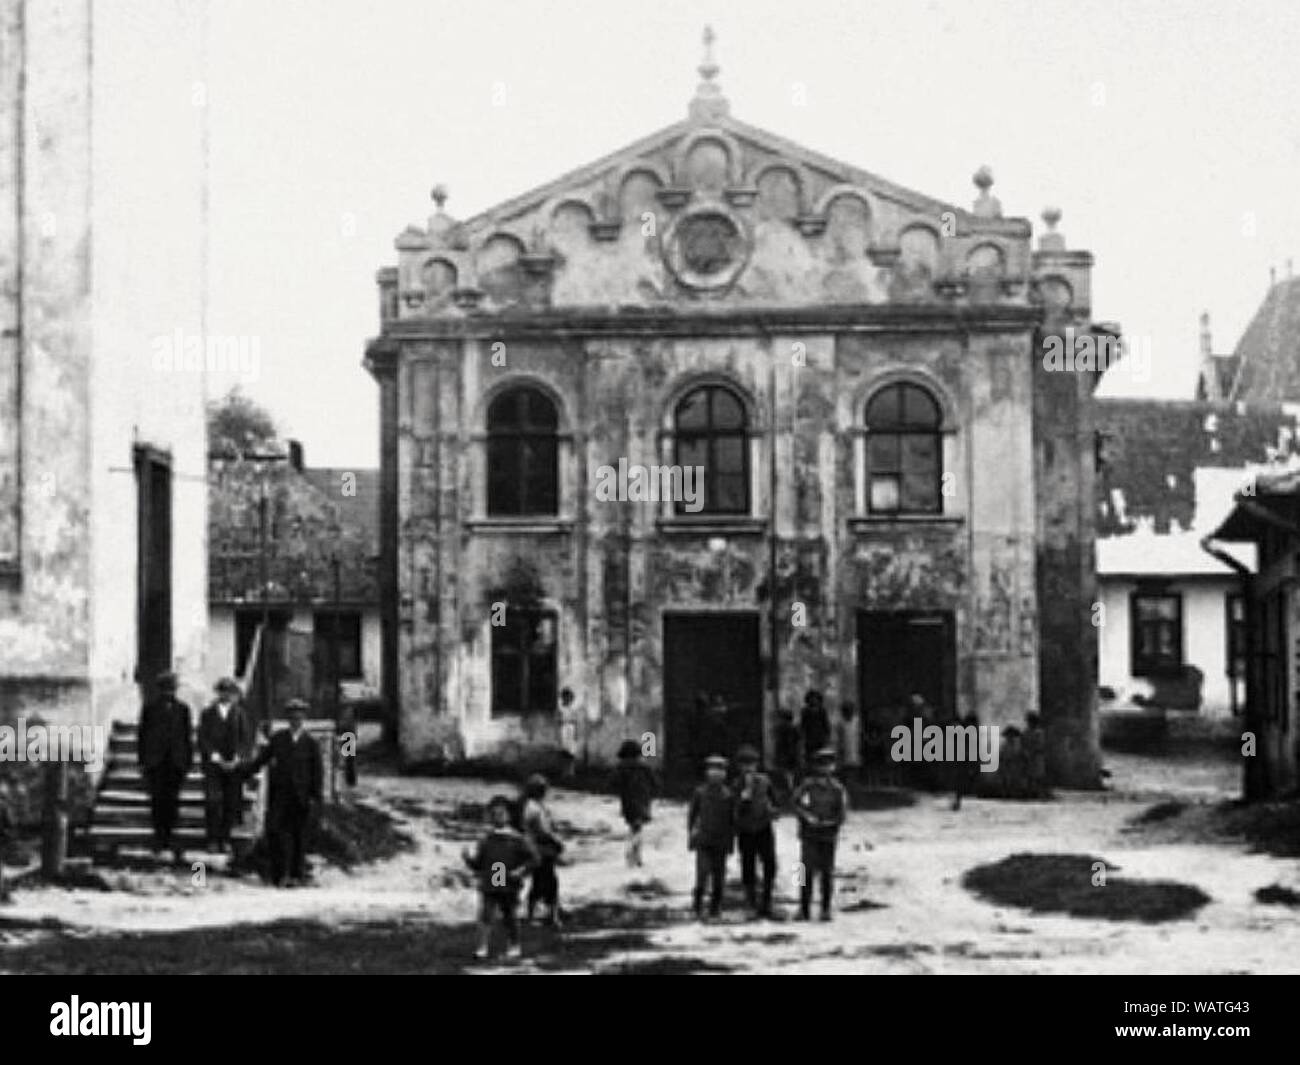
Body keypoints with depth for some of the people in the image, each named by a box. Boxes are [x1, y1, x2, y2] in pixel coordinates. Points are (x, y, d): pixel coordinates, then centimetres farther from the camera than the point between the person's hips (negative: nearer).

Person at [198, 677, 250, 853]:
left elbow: (244, 740, 5)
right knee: (213, 801, -11)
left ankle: (225, 839, 11)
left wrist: (236, 759, -10)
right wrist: (214, 757, -11)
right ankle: (213, 840, -6)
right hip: (212, 764, -1)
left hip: (233, 765, 1)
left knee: (231, 803, 1)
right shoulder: (207, 713, 5)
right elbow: (202, 739, 1)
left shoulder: (239, 714, 7)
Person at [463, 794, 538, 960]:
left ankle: (514, 946, 25)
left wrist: (521, 871, -13)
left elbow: (532, 858, 0)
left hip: (509, 887, -2)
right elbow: (478, 865, 10)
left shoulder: (517, 839, -2)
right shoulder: (486, 840, 6)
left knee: (509, 917, 9)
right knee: (485, 916, -8)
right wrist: (470, 858, -9)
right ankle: (483, 947, -8)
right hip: (488, 885, 2)